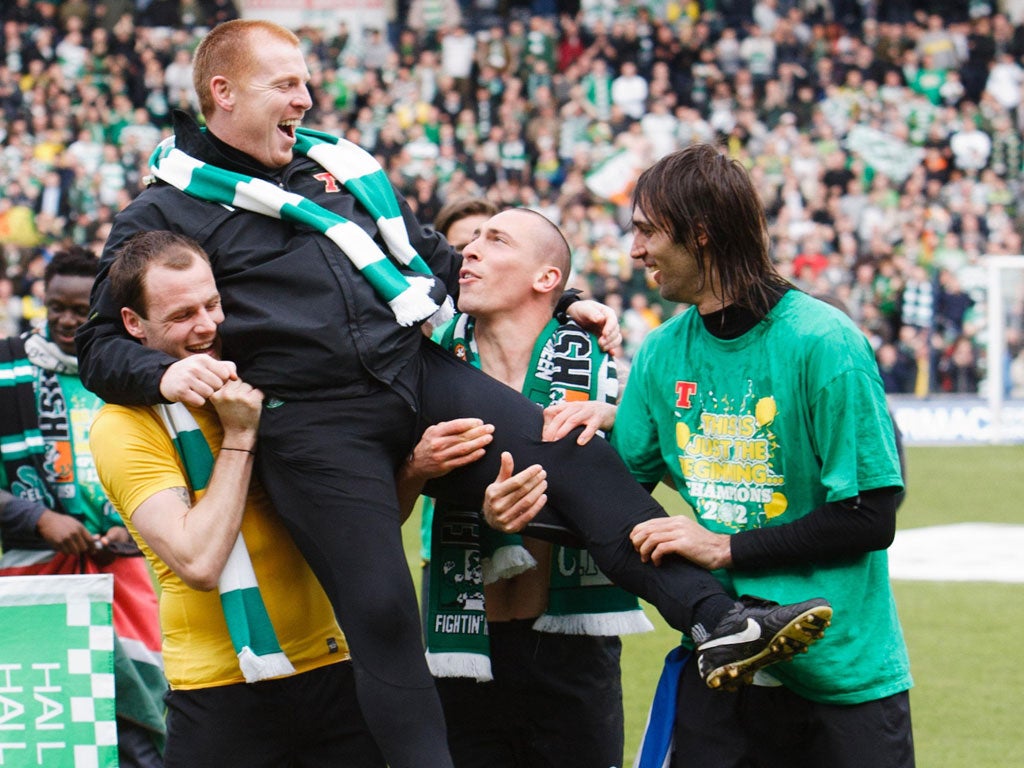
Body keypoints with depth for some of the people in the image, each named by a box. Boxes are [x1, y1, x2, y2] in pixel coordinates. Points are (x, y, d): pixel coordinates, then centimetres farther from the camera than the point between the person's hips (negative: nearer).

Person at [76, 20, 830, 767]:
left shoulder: (338, 165, 20)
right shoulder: (166, 214, 4)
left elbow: (436, 260, 28)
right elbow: (102, 345, 2)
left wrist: (562, 305, 21)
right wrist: (166, 374, -21)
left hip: (420, 372, 5)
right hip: (312, 423, -5)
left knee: (579, 460, -9)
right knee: (381, 610, -15)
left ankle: (718, 621, -10)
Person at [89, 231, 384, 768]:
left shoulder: (258, 383, 9)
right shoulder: (123, 426, -8)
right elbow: (198, 562, -20)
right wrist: (238, 436, -15)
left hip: (331, 668, 4)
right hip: (220, 689, -4)